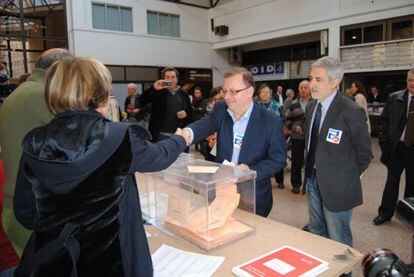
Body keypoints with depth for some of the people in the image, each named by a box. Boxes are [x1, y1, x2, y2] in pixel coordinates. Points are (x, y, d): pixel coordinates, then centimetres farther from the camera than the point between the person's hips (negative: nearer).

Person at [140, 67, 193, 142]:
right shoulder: (158, 92, 1)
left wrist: (186, 114, -9)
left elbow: (191, 114, 15)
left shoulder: (184, 95, 10)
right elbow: (142, 101, -13)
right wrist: (153, 88, -26)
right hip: (161, 135, -3)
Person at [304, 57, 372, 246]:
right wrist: (311, 170, 9)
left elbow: (364, 153, -9)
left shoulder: (351, 112, -19)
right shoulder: (311, 107, 4)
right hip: (313, 181, 7)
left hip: (337, 187, -7)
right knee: (316, 233, 22)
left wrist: (347, 179, -1)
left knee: (338, 242, 9)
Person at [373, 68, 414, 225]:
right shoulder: (394, 98, 0)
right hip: (396, 147, 1)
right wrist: (384, 143, -2)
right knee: (391, 182, 10)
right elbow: (383, 121, 4)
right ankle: (385, 213, 23)